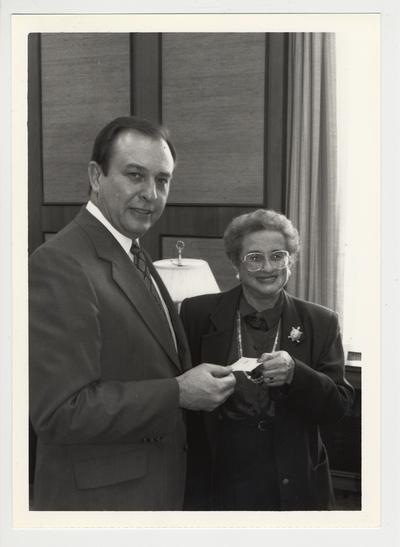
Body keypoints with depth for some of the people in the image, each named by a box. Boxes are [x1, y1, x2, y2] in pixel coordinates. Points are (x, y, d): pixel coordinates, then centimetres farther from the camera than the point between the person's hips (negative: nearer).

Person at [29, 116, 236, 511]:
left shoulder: (134, 257, 8)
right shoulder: (59, 266, -21)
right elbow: (60, 411, -25)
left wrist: (198, 377, 2)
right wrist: (178, 393, -24)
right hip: (101, 495, -8)